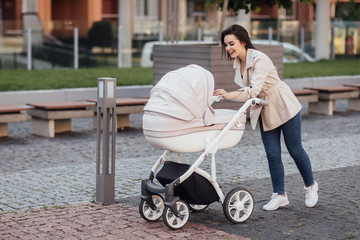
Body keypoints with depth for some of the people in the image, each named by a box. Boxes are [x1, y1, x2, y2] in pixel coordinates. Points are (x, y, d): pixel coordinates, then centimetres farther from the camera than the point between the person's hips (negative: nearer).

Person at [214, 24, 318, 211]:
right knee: (272, 154, 3)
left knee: (295, 150, 5)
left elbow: (254, 89, -38)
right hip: (265, 112, 7)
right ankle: (280, 195, 11)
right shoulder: (237, 63, -1)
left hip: (285, 107, -7)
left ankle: (310, 186, 26)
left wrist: (230, 95, -49)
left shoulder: (259, 59, -26)